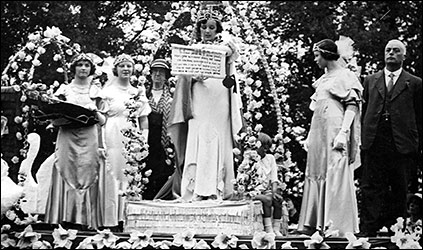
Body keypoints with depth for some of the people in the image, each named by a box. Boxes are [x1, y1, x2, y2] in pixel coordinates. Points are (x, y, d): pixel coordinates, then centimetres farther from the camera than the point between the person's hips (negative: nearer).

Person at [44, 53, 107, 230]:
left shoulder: (96, 91, 13)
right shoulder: (65, 90, 11)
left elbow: (103, 121, 10)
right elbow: (55, 120, 6)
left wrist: (95, 111, -9)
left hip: (88, 140, 1)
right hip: (67, 138, 0)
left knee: (87, 174, -6)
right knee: (66, 174, -8)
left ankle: (84, 221, -6)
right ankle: (66, 221, -8)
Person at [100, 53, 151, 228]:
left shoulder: (138, 92, 15)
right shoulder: (108, 91, 2)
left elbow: (143, 118, 15)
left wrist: (144, 139, 3)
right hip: (113, 137, -4)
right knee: (112, 176, -6)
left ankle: (128, 217, 5)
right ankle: (111, 219, -3)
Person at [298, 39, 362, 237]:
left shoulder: (344, 76, -5)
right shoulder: (323, 79, 19)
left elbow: (352, 107, -13)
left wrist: (343, 133, -22)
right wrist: (311, 137, 18)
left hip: (334, 131, -9)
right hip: (319, 133, 9)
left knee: (335, 176, -9)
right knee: (317, 175, 8)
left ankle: (338, 225, -8)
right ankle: (314, 223, 12)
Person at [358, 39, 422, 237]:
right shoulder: (370, 81, 16)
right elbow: (364, 113, 15)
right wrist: (363, 139, 6)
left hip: (402, 145, -1)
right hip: (374, 144, 1)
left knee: (399, 191, 5)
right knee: (371, 190, -3)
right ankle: (367, 231, -4)